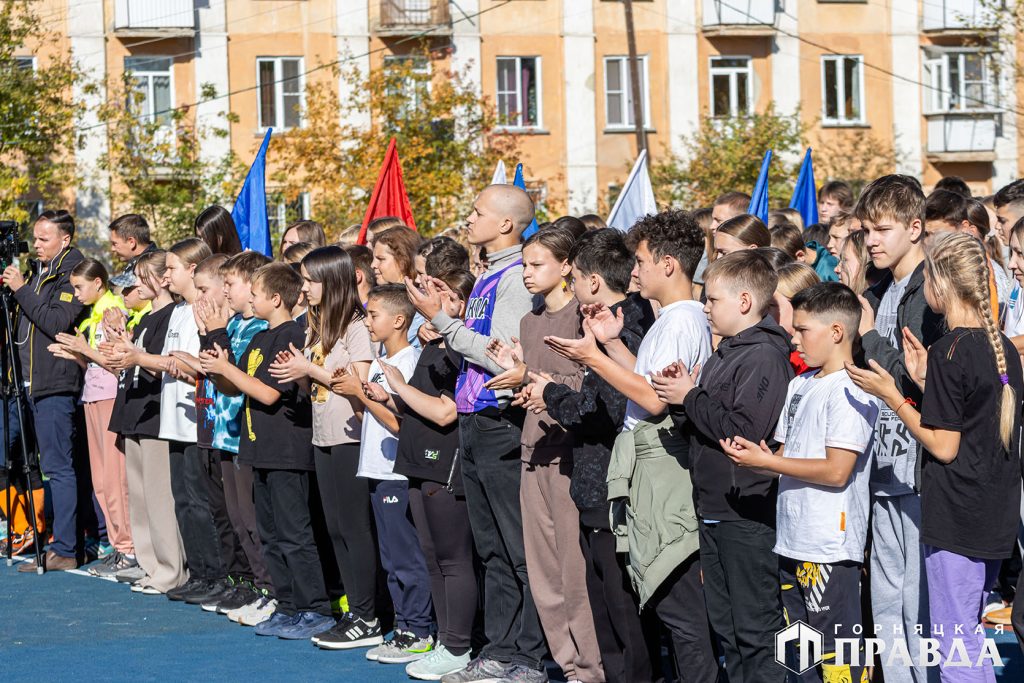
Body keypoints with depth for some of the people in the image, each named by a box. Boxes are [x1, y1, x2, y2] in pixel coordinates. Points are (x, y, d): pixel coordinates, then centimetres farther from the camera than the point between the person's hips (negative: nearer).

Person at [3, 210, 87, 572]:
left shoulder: (72, 274, -9)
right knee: (54, 465, 11)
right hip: (35, 381, 9)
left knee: (59, 467, -8)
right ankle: (66, 540, 15)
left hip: (56, 384, -9)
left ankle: (64, 550, -8)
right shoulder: (38, 272, 17)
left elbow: (57, 324, -20)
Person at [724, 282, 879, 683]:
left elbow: (836, 470, -20)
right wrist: (753, 456, -3)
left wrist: (766, 461, -15)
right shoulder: (800, 386, 15)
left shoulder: (849, 391, -12)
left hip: (830, 548, -9)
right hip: (792, 543, 9)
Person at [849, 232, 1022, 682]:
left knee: (954, 644, -1)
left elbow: (943, 446, -17)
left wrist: (891, 396, -10)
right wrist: (926, 381, 12)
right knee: (970, 634, 19)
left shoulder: (950, 350, -17)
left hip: (955, 518, -8)